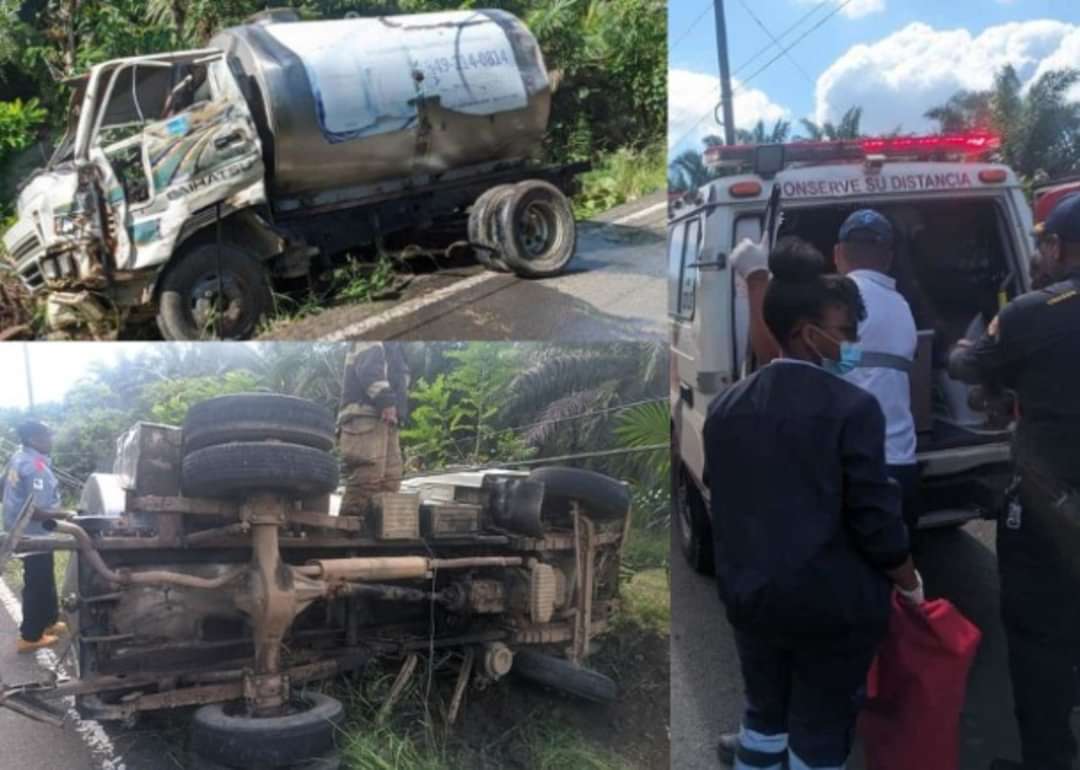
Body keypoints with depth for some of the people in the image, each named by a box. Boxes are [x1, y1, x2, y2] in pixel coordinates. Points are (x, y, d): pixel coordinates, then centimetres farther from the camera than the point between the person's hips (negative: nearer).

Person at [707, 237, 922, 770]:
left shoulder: (726, 406, 0)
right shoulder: (851, 406, -17)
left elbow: (722, 503, 7)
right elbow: (875, 517, -15)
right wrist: (910, 583, 1)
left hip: (750, 596, 5)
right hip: (833, 602, -5)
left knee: (764, 711, 22)